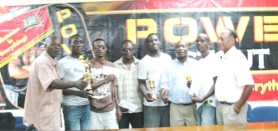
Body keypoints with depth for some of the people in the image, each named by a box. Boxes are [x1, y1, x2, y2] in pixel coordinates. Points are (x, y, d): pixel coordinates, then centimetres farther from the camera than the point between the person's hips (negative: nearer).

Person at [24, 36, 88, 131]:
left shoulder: (53, 62, 12)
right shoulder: (42, 62, -19)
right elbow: (52, 83, -31)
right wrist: (75, 83, -37)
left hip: (50, 109, 10)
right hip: (45, 110, -10)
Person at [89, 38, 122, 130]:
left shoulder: (112, 66, 9)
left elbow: (114, 88, 10)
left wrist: (118, 107, 8)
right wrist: (106, 80, -10)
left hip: (110, 109, 3)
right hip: (94, 110, -3)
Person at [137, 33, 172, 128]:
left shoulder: (168, 58, 8)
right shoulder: (144, 62, -4)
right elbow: (141, 83, -4)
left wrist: (168, 91, -1)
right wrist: (146, 94, -25)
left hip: (168, 103, 4)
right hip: (151, 105, -4)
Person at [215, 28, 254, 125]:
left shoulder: (237, 57, -15)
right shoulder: (224, 58, 11)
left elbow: (249, 85, -22)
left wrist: (238, 106, -16)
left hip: (232, 107, -8)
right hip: (220, 106, 8)